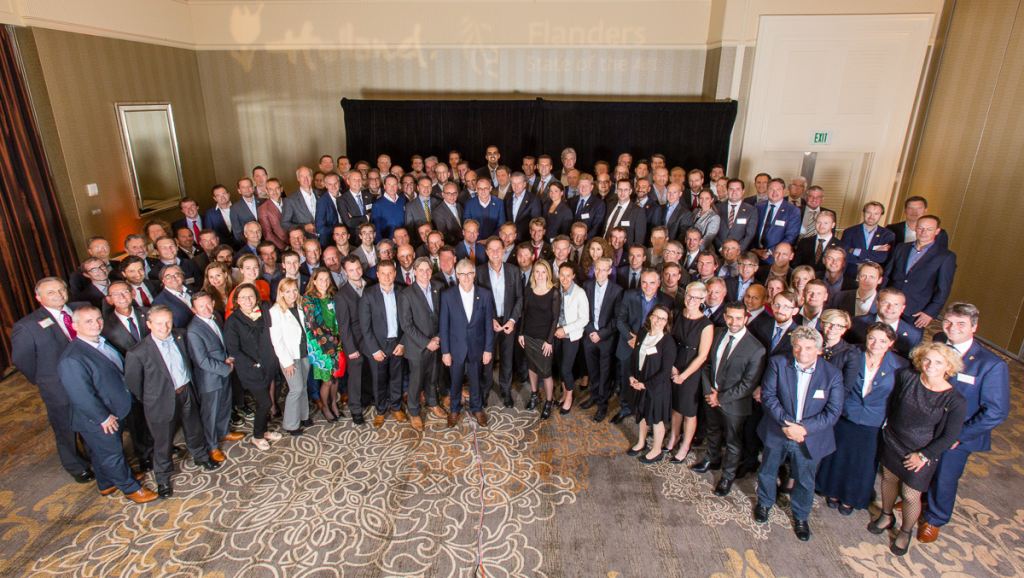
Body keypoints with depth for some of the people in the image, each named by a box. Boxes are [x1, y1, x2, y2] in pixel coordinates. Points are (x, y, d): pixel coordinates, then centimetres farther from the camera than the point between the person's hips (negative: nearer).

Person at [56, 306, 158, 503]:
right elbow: (81, 396, -28)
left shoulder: (103, 343, -1)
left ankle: (107, 484, 45)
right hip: (98, 421, -8)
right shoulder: (71, 359, -30)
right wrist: (103, 417, -19)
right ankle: (131, 487, 29)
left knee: (102, 452, 27)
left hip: (115, 412, 8)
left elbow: (120, 369, 13)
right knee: (111, 454, 12)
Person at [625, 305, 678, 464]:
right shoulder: (643, 333, -6)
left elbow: (665, 372, -21)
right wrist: (632, 376, -3)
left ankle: (656, 451, 35)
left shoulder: (668, 342, -22)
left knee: (656, 419, 14)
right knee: (642, 414, 23)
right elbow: (634, 355, 7)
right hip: (640, 383, 5)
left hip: (657, 386, -5)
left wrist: (645, 384, -17)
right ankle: (641, 443, 45)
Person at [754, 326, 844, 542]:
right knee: (767, 472, 21)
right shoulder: (778, 363, -12)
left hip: (810, 438, 0)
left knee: (805, 482, 18)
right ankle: (764, 503, 49)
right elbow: (768, 394, -13)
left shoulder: (832, 374, -12)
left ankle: (800, 516, 45)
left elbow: (833, 412, -13)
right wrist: (786, 422, -24)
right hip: (776, 433, 1)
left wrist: (803, 427, -24)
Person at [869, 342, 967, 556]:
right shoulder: (906, 377, -14)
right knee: (889, 478, 21)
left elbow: (950, 436, -13)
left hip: (921, 453, -3)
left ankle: (906, 532, 35)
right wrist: (888, 424, 6)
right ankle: (886, 517, 46)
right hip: (892, 441, 3)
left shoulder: (955, 401, -21)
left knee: (910, 496, 7)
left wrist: (923, 455, -11)